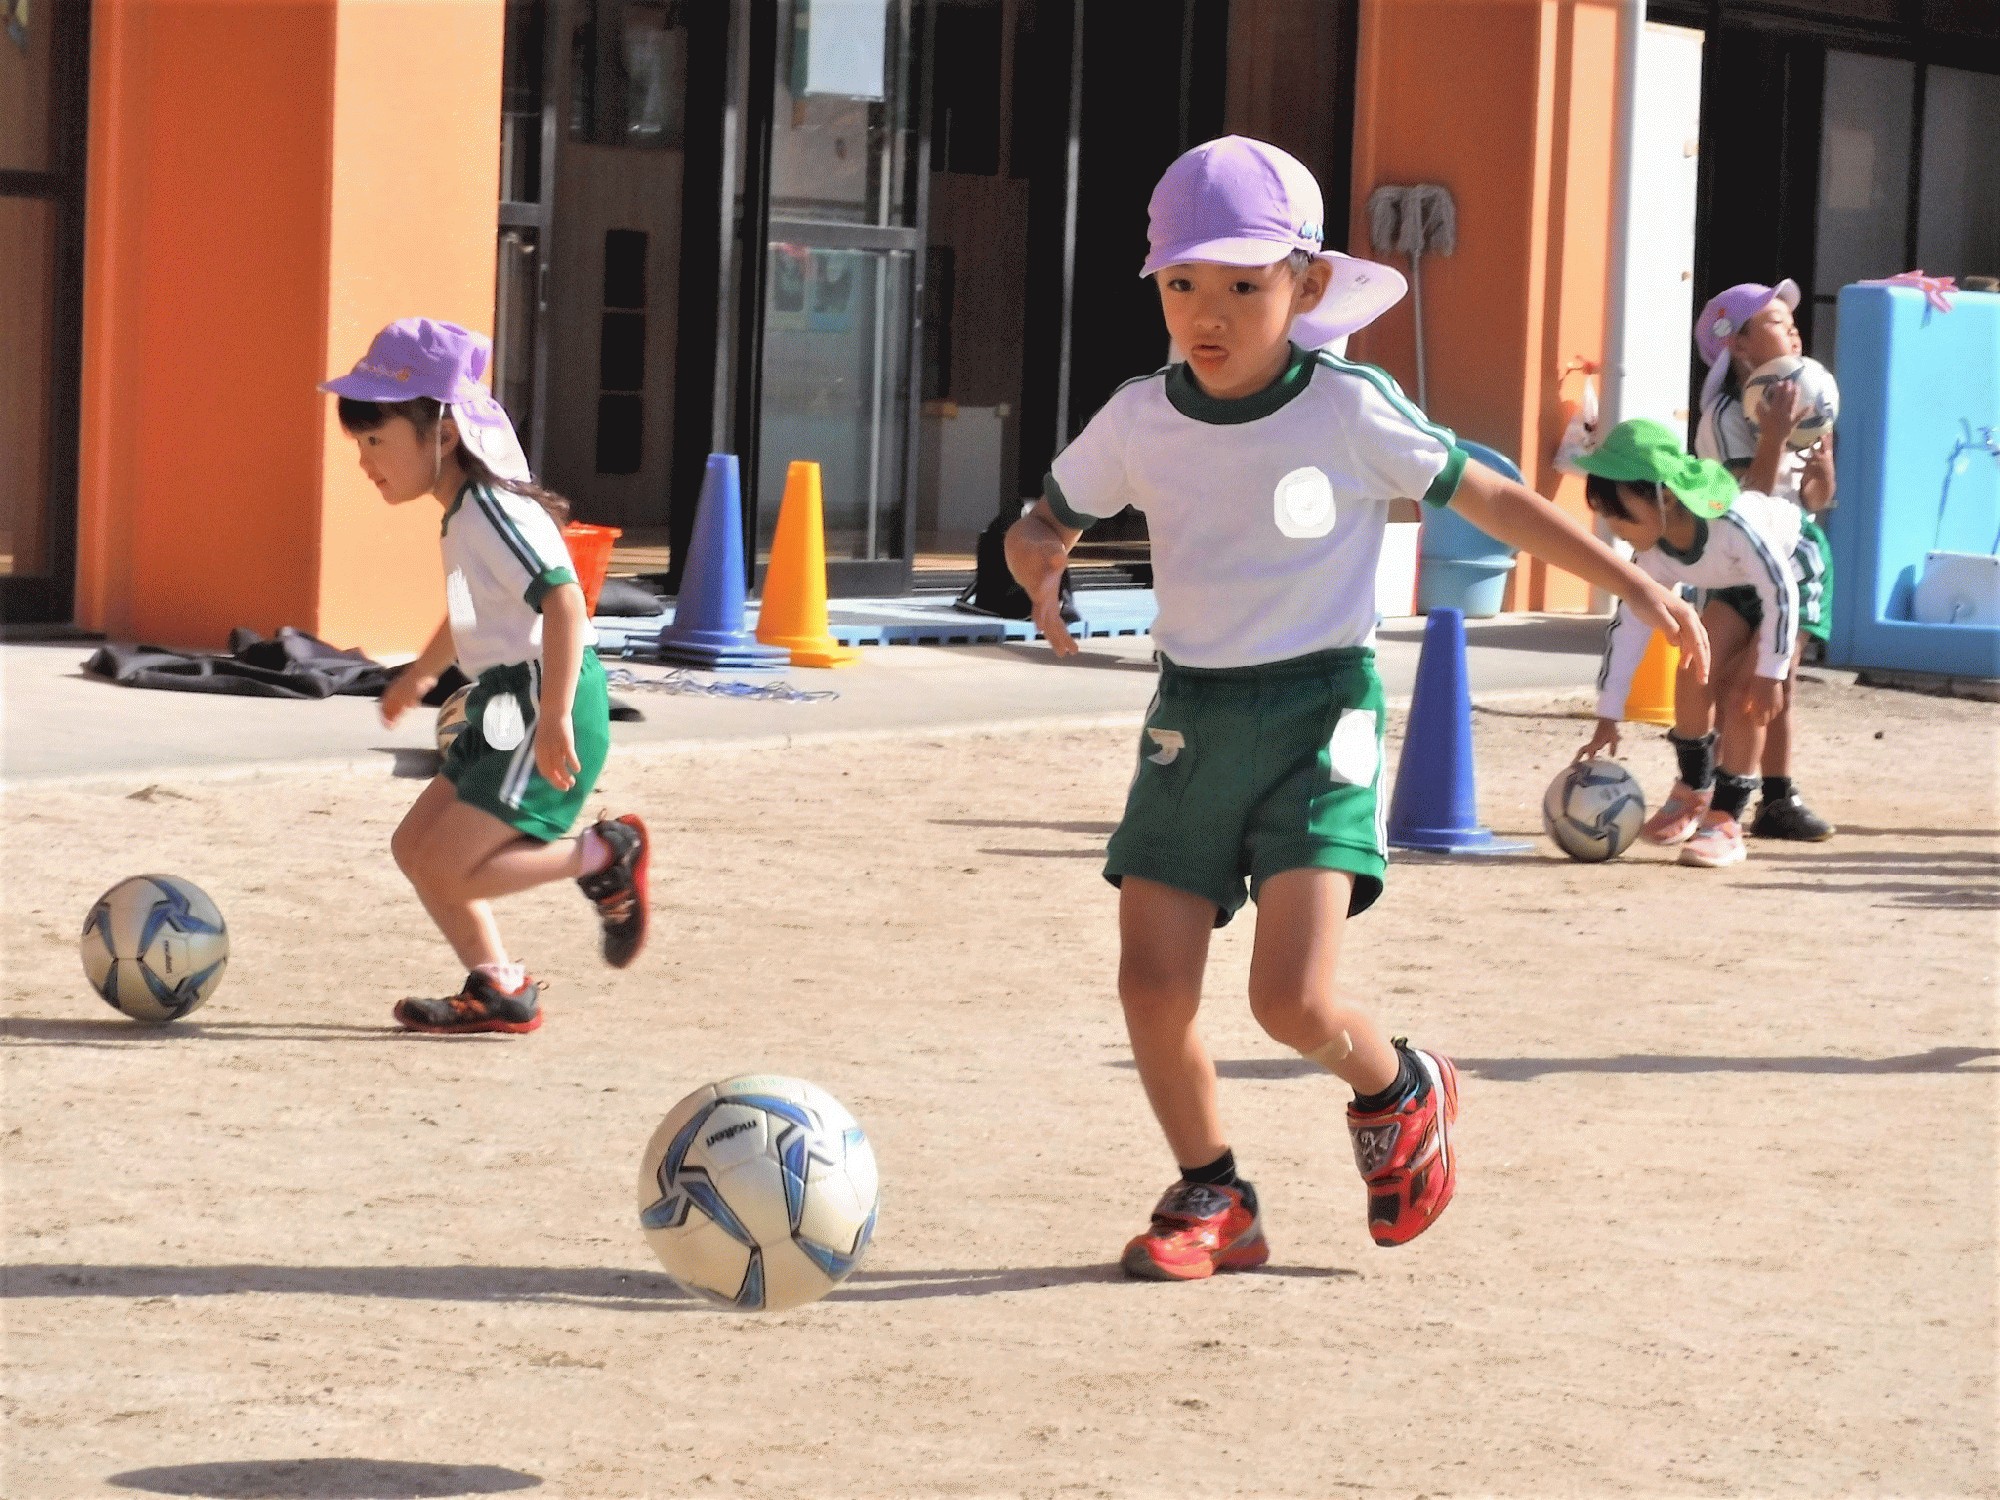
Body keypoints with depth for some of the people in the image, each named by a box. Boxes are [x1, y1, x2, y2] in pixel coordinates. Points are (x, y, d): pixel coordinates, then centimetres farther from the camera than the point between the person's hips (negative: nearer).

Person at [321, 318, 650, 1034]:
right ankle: (497, 990, 14)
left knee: (448, 868, -14)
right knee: (414, 845, 10)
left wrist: (553, 720, -31)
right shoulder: (466, 510, 14)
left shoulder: (491, 512, -18)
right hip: (505, 708, 10)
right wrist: (421, 672, 47)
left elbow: (563, 603, -28)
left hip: (543, 706, -10)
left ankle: (604, 857, -4)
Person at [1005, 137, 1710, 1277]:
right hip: (1190, 718, 4)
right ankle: (1214, 1201, 17)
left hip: (1320, 714, -4)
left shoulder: (1350, 411, -8)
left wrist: (1634, 583, -2)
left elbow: (1491, 498, 0)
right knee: (1153, 982, -5)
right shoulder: (1139, 421, 2)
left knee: (1294, 999, -15)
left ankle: (1401, 1095, 20)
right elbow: (1048, 521, 14)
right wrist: (1038, 558, -11)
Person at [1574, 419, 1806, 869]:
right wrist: (1607, 720, -13)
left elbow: (1780, 589, -31)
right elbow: (1628, 627, -14)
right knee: (1694, 679, -5)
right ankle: (1692, 792, 18)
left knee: (1743, 699, -15)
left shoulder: (1730, 523, -42)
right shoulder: (1650, 554, -22)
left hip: (1793, 572, -6)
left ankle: (1725, 823, -8)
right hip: (1733, 587, 6)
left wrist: (1770, 673, -26)